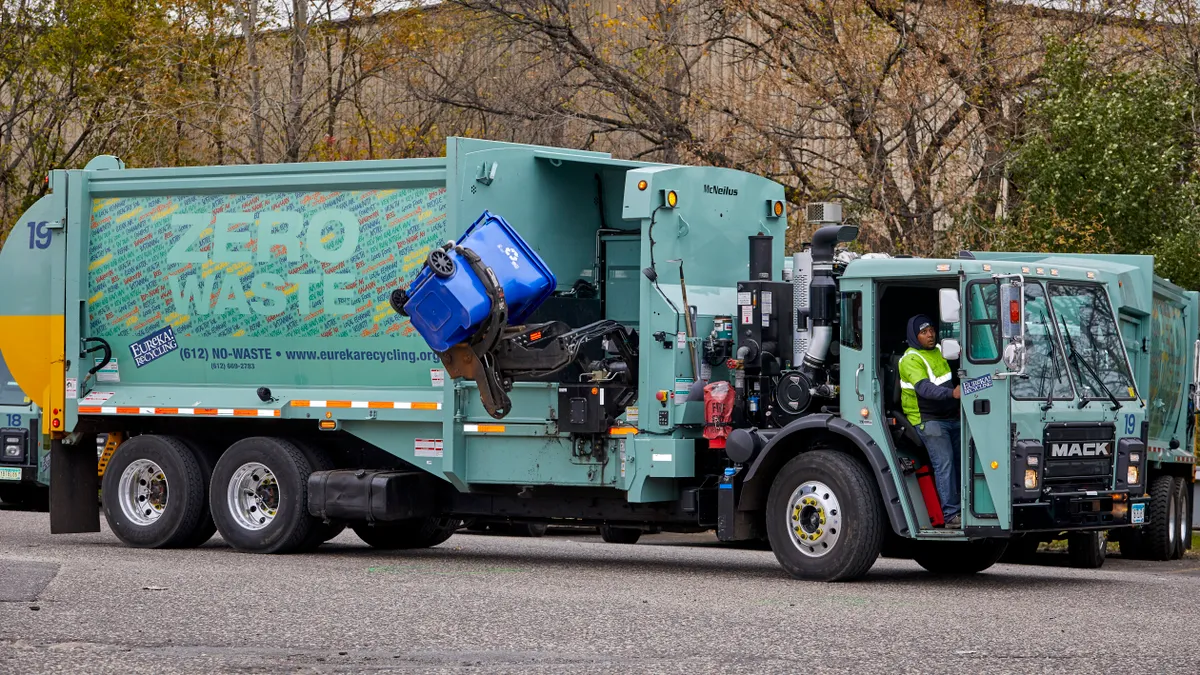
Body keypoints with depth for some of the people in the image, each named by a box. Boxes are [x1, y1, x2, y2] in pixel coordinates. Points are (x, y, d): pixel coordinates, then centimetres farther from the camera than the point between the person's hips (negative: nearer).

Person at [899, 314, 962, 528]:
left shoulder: (938, 351, 14)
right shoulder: (911, 360, -14)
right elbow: (924, 387, -32)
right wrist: (951, 393, -46)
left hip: (952, 417, 8)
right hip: (928, 420, -8)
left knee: (962, 460, 6)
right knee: (944, 463, -14)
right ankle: (951, 514, -15)